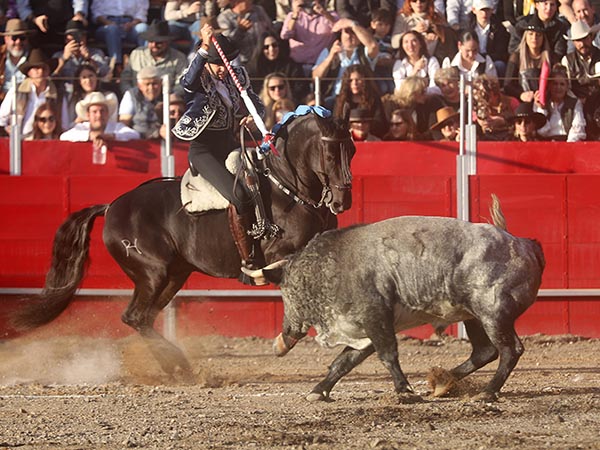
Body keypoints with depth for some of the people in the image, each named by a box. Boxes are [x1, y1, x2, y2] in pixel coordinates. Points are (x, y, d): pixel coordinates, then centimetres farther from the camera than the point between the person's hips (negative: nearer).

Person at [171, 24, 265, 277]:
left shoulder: (237, 76, 8)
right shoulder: (199, 78, -9)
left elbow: (257, 104, 15)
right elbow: (187, 82, -34)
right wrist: (204, 49, -46)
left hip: (229, 144, 7)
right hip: (203, 149, -7)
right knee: (239, 194, -27)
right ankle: (247, 260, -24)